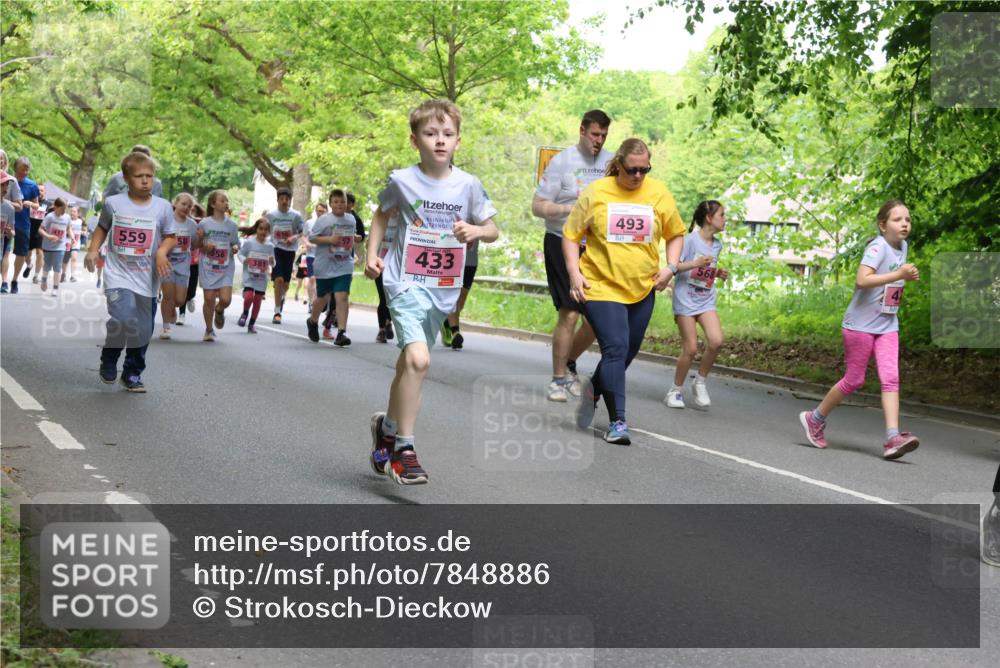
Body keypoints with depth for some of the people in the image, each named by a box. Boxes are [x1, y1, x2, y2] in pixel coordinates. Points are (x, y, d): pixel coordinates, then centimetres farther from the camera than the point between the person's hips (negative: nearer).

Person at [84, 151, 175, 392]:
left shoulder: (163, 207, -3)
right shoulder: (113, 203, -2)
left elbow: (170, 237, 7)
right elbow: (102, 228, 15)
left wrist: (162, 251, -13)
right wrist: (93, 250, 1)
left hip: (147, 279, 2)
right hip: (118, 274, -2)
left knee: (143, 330, 8)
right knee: (122, 319, -22)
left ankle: (133, 373, 30)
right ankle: (109, 359, 7)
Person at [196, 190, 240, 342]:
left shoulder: (231, 225, 4)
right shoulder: (204, 224, -3)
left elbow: (236, 243, 13)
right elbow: (196, 244, 3)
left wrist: (235, 247, -9)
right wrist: (205, 246, -17)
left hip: (226, 268, 1)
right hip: (208, 267, -1)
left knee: (225, 299, -11)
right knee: (209, 299, 0)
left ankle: (219, 311, 27)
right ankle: (209, 330, 18)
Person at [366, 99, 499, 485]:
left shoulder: (468, 185, -2)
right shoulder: (402, 181, -5)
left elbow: (493, 230, 6)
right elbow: (382, 215, 14)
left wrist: (476, 231, -16)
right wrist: (372, 254, 4)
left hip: (443, 289, 4)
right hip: (406, 282, -4)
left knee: (409, 363, 17)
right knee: (418, 359, -22)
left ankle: (387, 427, 39)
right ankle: (403, 448, -12)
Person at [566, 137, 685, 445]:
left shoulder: (659, 193, 3)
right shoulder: (595, 193, -3)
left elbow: (676, 235, 15)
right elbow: (571, 235, 4)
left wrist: (671, 266, -1)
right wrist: (574, 273, -7)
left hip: (642, 290, 4)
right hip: (601, 287, -4)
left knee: (627, 352, 14)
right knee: (615, 348, -16)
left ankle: (593, 390, 42)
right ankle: (617, 421, -11)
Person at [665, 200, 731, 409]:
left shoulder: (717, 245, 11)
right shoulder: (690, 240, -10)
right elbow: (673, 267, -12)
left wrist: (718, 273, 5)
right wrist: (696, 263, -24)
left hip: (706, 301, 5)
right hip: (686, 300, -5)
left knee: (716, 341, -16)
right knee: (690, 349, -7)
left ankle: (700, 382, 3)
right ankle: (676, 390, 13)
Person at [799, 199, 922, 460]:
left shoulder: (902, 247, 9)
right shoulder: (878, 247, -16)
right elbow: (861, 280, -30)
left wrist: (908, 276, 7)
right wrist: (898, 275, -31)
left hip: (887, 325, 7)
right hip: (860, 324, -6)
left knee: (891, 378, -9)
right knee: (854, 380, 2)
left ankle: (893, 438, -17)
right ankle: (815, 419, 23)